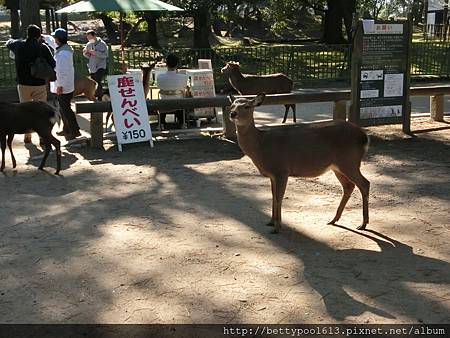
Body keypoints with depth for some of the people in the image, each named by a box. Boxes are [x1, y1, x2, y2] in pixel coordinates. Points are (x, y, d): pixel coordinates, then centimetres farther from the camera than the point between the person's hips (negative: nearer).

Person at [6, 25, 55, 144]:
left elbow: (8, 43, 21)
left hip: (23, 84, 2)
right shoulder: (43, 48, -9)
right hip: (40, 85, -2)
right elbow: (52, 64, -9)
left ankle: (27, 136, 18)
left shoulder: (18, 45, -1)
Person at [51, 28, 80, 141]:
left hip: (63, 87, -10)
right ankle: (66, 130, 29)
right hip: (67, 86, 10)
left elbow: (62, 71, -24)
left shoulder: (63, 53, -23)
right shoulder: (66, 49, 8)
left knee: (65, 109, -4)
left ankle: (75, 131, 0)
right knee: (63, 108, 19)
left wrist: (60, 86, -21)